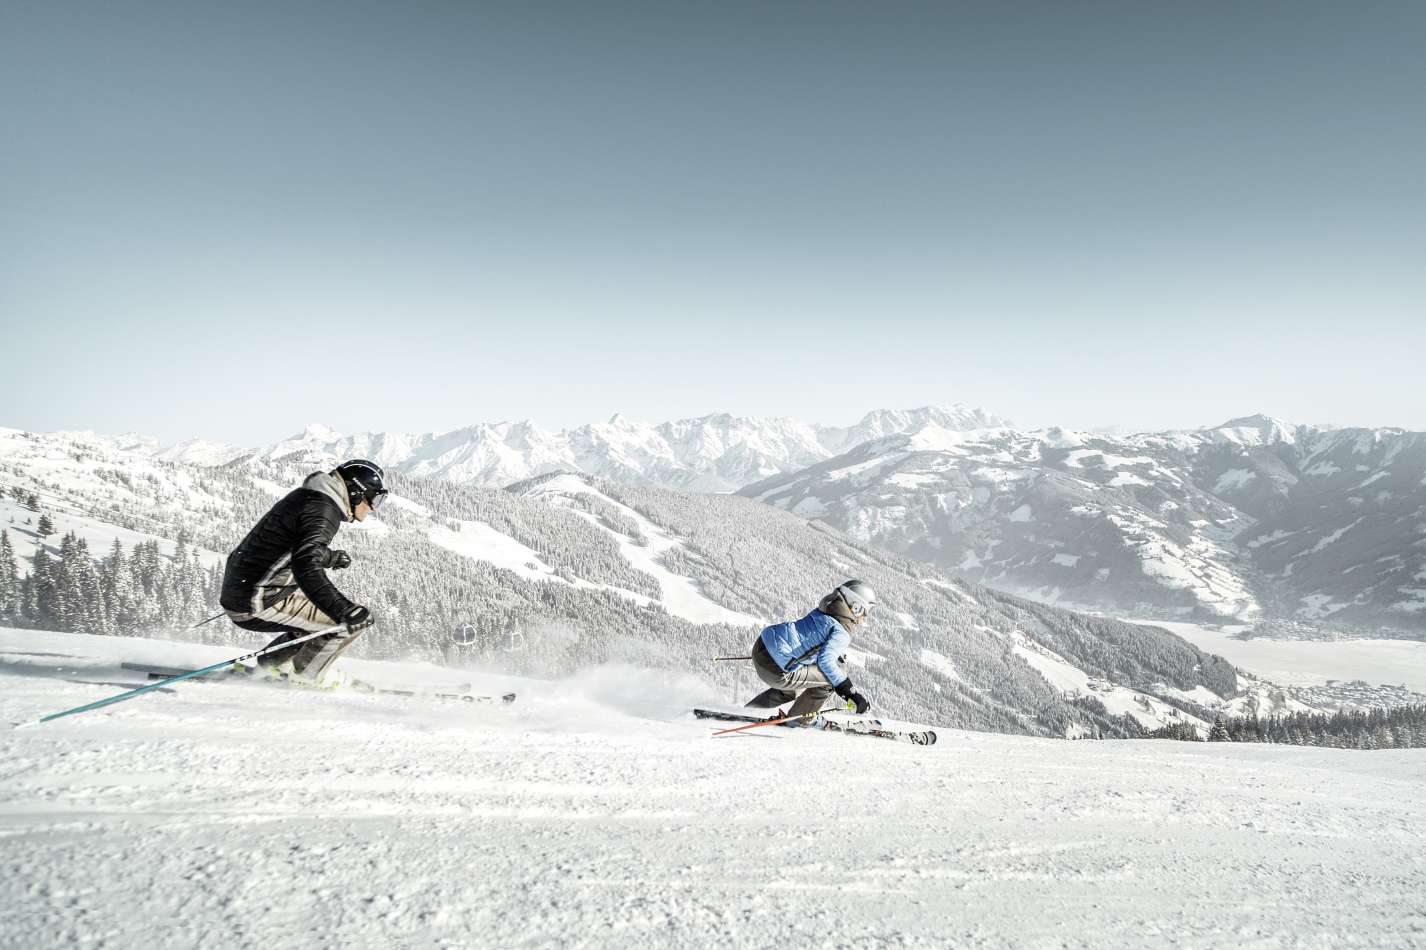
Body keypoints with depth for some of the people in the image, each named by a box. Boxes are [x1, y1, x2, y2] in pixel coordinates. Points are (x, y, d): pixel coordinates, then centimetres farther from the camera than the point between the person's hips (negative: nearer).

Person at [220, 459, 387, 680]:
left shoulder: (307, 496, 14)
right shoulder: (322, 511, -17)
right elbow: (306, 565, -33)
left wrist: (329, 557, 40)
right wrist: (342, 609, -42)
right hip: (259, 605, -10)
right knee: (355, 620, -9)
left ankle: (270, 665, 21)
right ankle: (303, 677, 5)